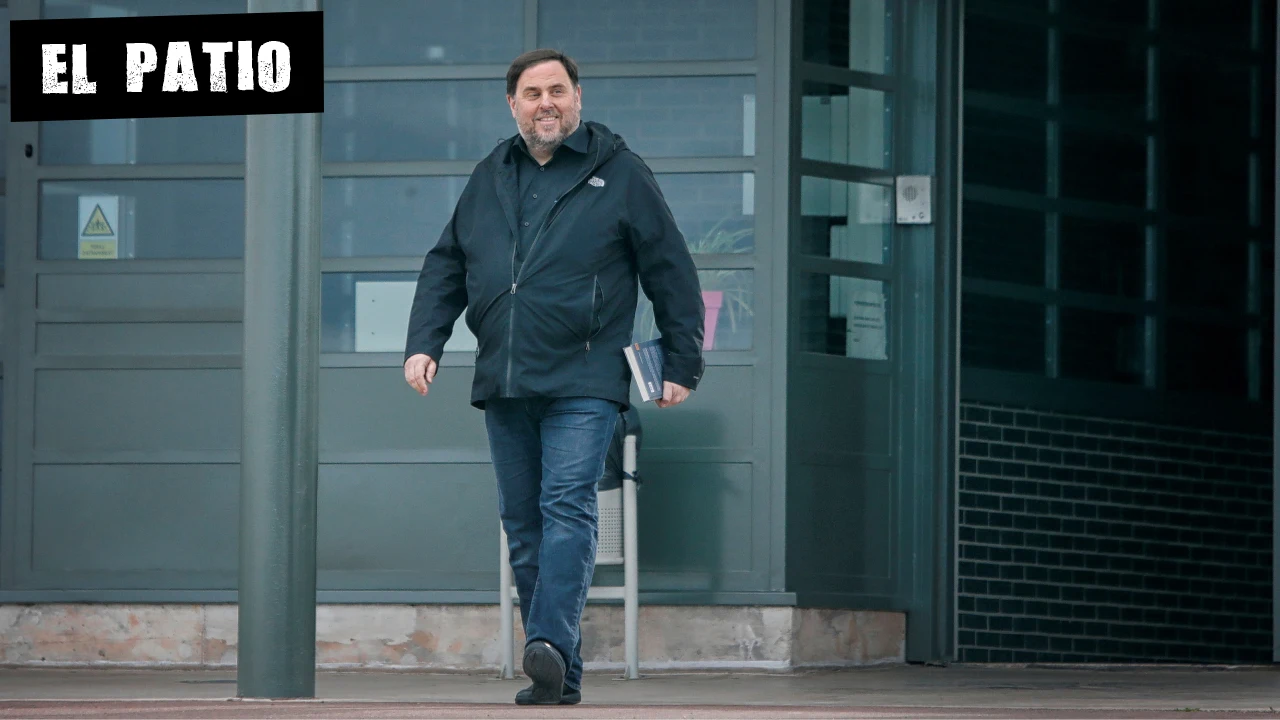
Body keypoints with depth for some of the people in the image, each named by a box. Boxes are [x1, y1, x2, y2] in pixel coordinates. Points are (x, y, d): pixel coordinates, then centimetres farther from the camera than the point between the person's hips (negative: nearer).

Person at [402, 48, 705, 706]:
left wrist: (682, 366, 3)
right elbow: (445, 268, 21)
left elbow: (672, 273, 4)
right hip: (502, 382, 5)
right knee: (523, 527, 5)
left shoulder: (619, 175, 2)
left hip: (583, 384, -5)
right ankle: (559, 678, 9)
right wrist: (424, 343, 8)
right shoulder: (489, 179, 15)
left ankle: (551, 644, -30)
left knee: (568, 508, -18)